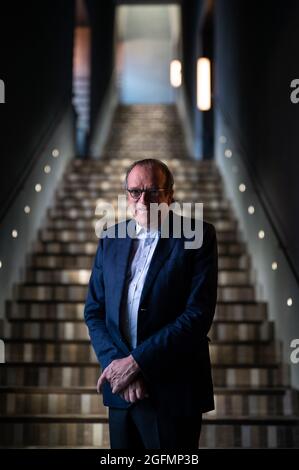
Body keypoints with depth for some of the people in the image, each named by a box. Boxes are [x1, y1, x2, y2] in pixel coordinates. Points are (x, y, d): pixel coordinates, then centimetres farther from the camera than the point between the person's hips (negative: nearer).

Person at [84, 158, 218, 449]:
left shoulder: (198, 237, -7)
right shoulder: (111, 239, 8)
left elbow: (198, 313, -14)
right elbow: (94, 311, 7)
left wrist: (136, 362, -16)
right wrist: (115, 362, -10)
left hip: (172, 392, -4)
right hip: (121, 392, 4)